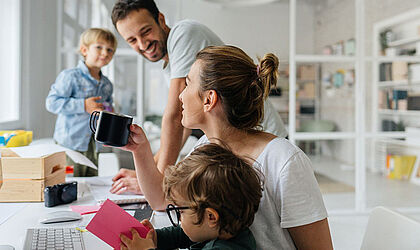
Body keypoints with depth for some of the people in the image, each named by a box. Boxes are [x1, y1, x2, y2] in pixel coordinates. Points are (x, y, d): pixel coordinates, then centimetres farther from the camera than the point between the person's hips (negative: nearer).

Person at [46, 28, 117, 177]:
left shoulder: (107, 84, 12)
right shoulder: (70, 76, -10)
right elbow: (52, 103, -16)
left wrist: (109, 113, 5)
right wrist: (83, 106, -21)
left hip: (95, 147, 6)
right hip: (71, 145, -6)